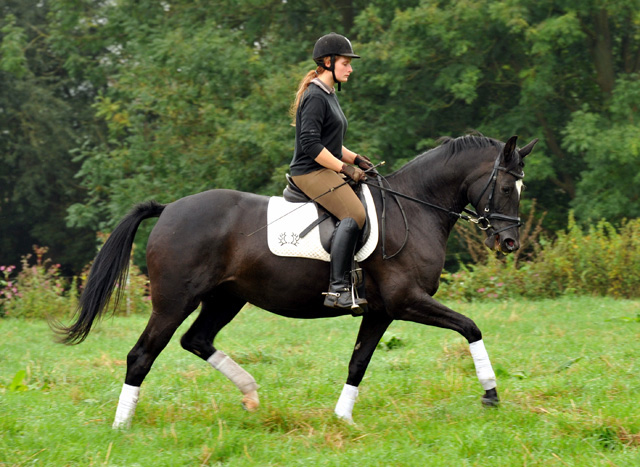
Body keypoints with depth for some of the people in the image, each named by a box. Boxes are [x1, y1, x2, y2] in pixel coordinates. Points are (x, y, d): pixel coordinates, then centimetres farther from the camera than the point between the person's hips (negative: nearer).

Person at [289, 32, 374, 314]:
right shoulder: (315, 96, -13)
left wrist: (357, 160, 14)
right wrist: (345, 168, -18)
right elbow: (311, 143, -21)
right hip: (310, 172, -11)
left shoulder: (329, 95, 19)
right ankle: (338, 290, -33)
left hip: (326, 171, 11)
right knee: (354, 214, -27)